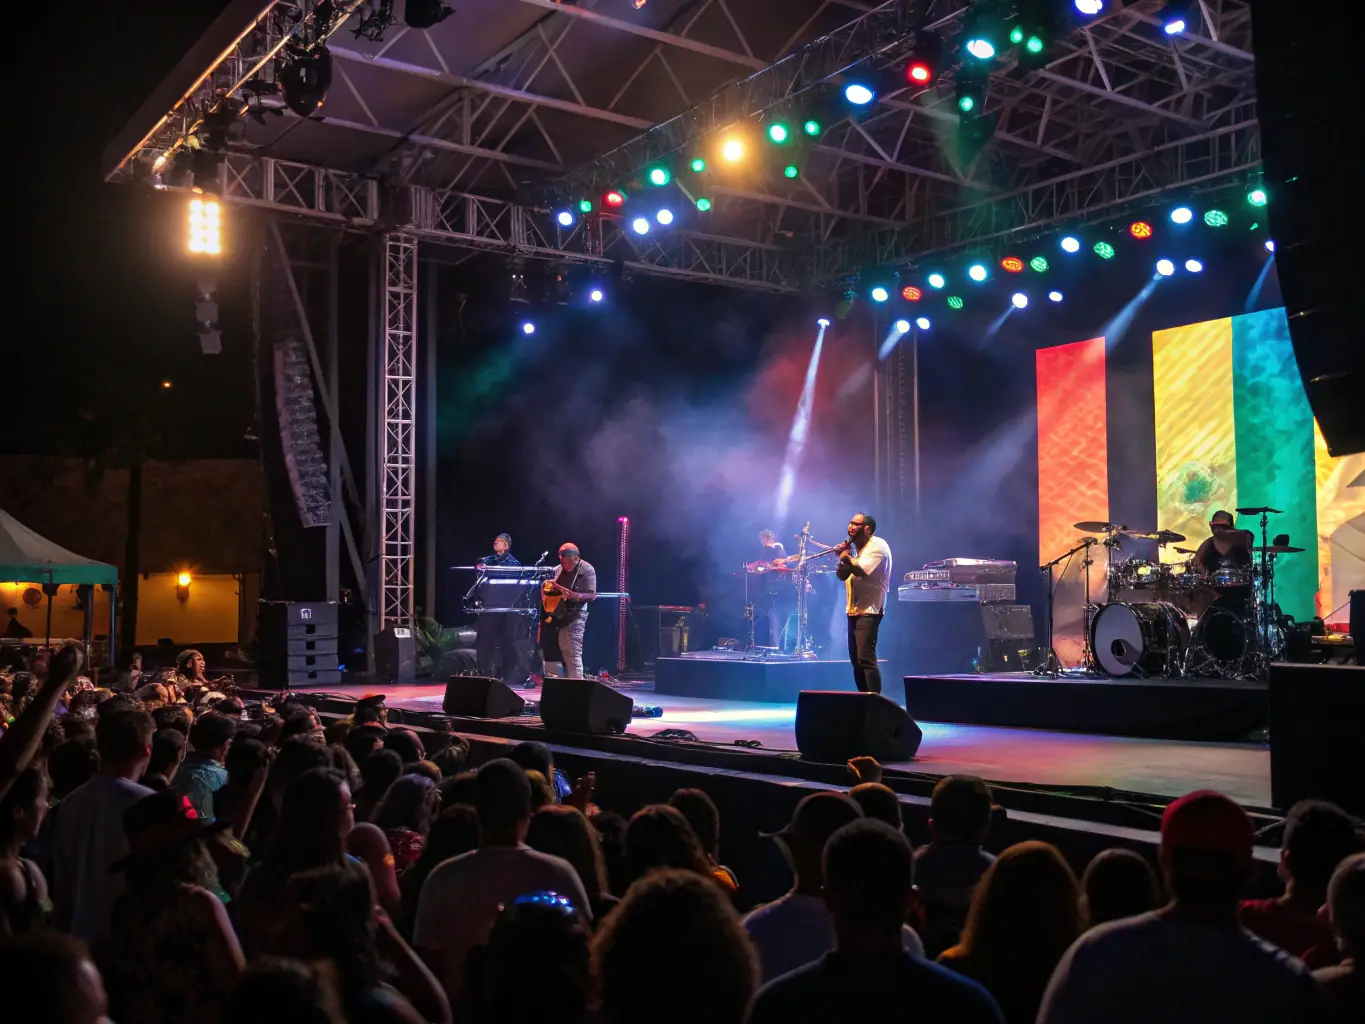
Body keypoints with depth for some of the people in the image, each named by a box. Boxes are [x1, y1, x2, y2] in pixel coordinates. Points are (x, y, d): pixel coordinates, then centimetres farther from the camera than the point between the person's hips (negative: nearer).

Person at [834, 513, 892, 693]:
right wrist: (843, 557, -4)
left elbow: (863, 570, -23)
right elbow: (842, 575, 14)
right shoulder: (856, 548, 17)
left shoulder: (878, 546, -9)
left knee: (866, 658, -17)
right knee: (856, 659, 11)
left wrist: (847, 557, -7)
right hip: (854, 609, 9)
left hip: (869, 610, -9)